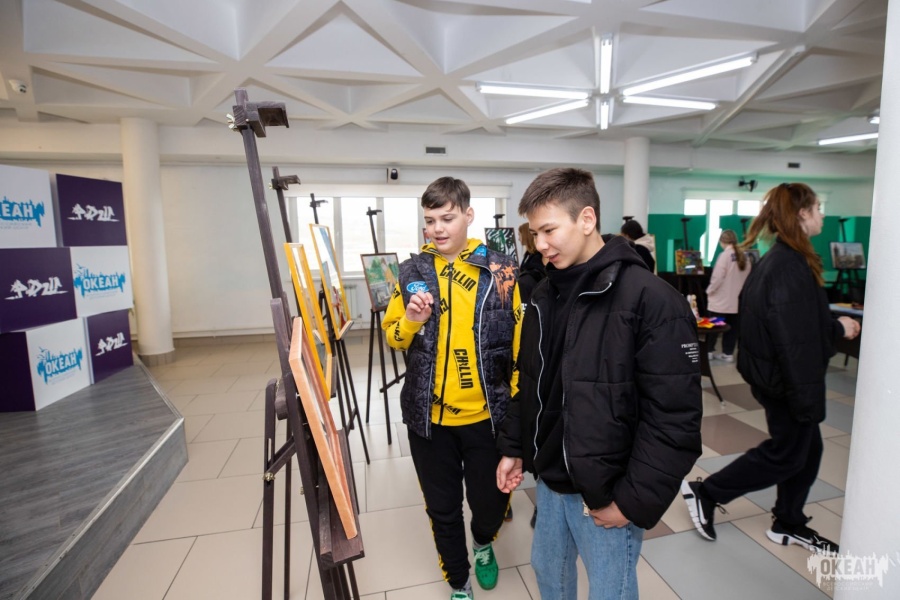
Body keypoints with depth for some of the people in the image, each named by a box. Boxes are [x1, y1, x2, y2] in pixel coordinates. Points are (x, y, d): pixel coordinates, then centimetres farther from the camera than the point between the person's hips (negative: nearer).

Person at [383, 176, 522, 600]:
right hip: (428, 416, 2)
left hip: (486, 415, -1)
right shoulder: (412, 270, -1)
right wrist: (411, 320, -16)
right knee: (442, 509, 16)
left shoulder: (499, 270, -6)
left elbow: (519, 344, -2)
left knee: (491, 501, 14)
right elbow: (392, 337, 6)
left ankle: (483, 543, 51)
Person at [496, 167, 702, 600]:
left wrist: (634, 500, -17)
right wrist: (513, 447, 9)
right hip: (550, 480, 6)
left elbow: (675, 418, -20)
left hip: (606, 494, -6)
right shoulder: (545, 294, 2)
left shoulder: (651, 300, -21)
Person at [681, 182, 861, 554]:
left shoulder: (781, 259, 8)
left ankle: (788, 525, 36)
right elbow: (796, 339, -27)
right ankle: (704, 493, 16)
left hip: (775, 371, 10)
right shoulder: (790, 267, -24)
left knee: (807, 448, 20)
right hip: (787, 377, -10)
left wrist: (836, 326, 19)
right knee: (786, 454, 6)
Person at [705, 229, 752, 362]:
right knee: (732, 327, 10)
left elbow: (717, 277, -17)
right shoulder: (744, 257, 5)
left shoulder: (724, 255, -14)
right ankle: (728, 353, 15)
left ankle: (708, 351, 13)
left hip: (720, 299, -6)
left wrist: (709, 291, -4)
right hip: (736, 300, 6)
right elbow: (747, 277, 11)